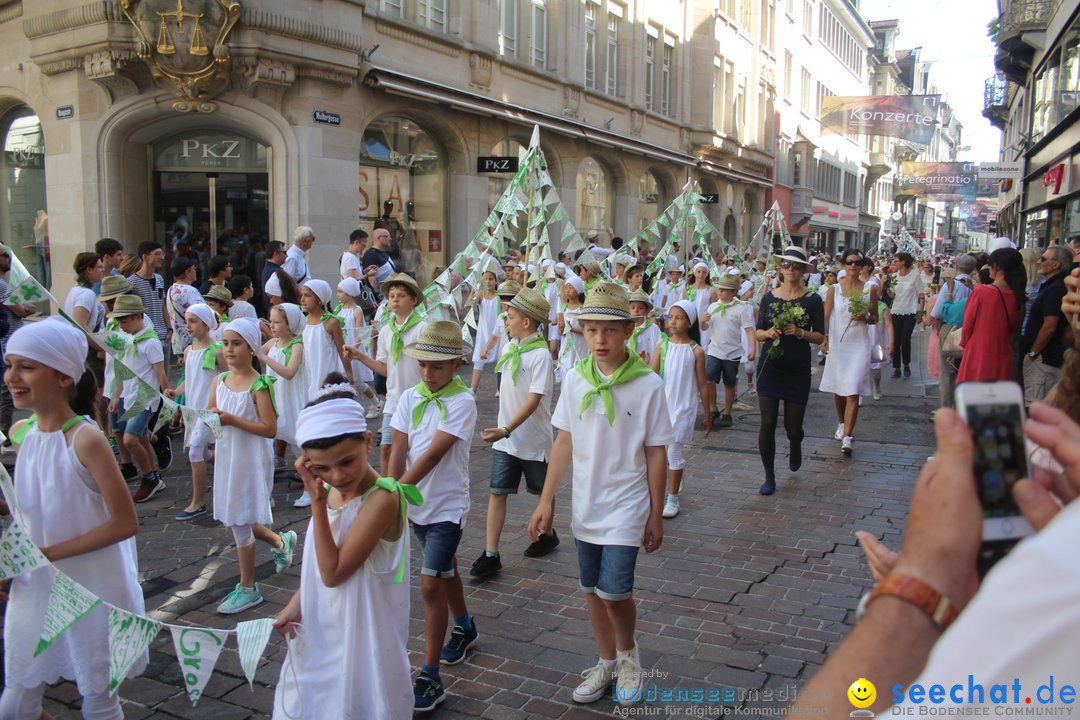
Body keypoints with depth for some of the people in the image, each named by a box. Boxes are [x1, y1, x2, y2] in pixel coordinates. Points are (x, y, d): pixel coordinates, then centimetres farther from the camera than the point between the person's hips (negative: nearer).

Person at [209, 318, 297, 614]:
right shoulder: (220, 380, 5)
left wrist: (233, 420, -25)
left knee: (240, 523, 1)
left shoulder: (258, 385, -15)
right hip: (226, 457, 7)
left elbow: (270, 429, -18)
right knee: (235, 520, 16)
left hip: (250, 460, -7)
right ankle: (280, 541, 41)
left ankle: (248, 589, 17)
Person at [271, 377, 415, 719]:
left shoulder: (382, 498, -25)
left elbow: (333, 573, -24)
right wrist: (296, 602, -4)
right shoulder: (330, 492, -2)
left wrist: (317, 503, -25)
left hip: (360, 639, -7)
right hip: (319, 634, 7)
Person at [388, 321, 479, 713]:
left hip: (447, 506, -6)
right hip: (416, 503, 6)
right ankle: (465, 629, 48)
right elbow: (398, 452, -6)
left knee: (430, 585, -8)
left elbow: (433, 454, -24)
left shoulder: (462, 402, -17)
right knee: (445, 570, 24)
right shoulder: (410, 397, -2)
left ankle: (430, 678, 1)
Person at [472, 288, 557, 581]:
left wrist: (506, 430, -32)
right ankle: (490, 555, 2)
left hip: (532, 438, -6)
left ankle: (548, 534, 39)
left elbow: (534, 400, -24)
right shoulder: (512, 346, 3)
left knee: (542, 491, 15)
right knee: (497, 493, 0)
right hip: (505, 437, 6)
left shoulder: (540, 355, -19)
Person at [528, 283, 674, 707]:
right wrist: (546, 500, 1)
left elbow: (656, 453, -7)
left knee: (614, 590, -9)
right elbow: (564, 442, 2)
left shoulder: (648, 385, -13)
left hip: (626, 507, -4)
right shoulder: (575, 378, -3)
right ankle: (607, 664, 36)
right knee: (593, 590, 14)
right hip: (585, 506, 4)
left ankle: (627, 652, 23)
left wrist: (656, 515, -3)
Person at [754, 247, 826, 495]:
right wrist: (767, 333, -15)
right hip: (770, 366, 1)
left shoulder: (812, 300, -2)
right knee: (768, 423, -3)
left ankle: (795, 448, 42)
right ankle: (769, 477, 11)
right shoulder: (769, 297, 4)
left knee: (793, 426, 4)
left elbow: (820, 337, -1)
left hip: (798, 370, -1)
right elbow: (757, 332, 7)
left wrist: (800, 332, -18)